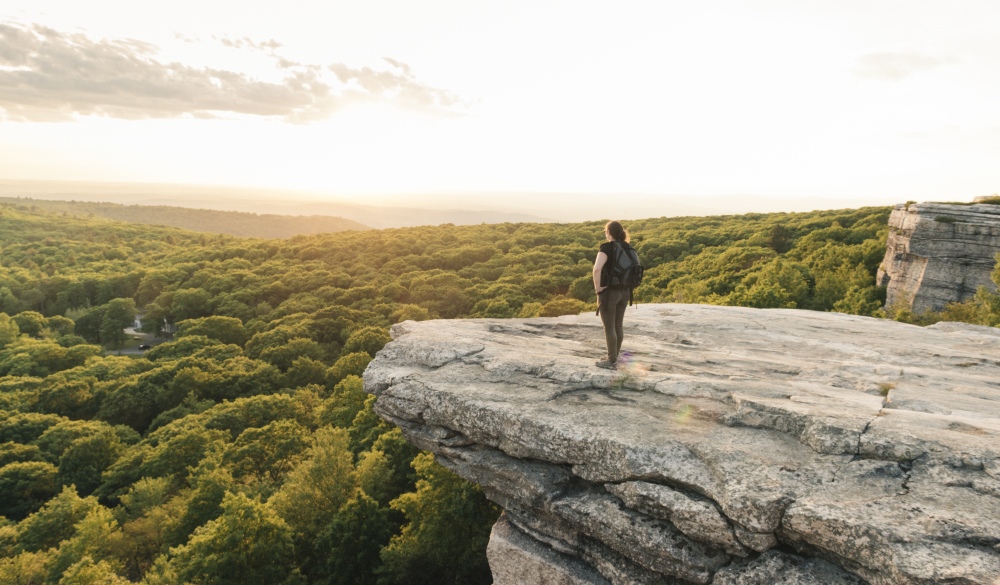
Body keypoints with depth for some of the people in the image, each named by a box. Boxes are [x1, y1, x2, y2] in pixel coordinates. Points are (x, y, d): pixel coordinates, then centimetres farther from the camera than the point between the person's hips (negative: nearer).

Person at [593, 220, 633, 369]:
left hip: (608, 292, -7)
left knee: (609, 328, 2)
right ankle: (614, 357, 26)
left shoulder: (607, 247, -16)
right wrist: (628, 284, 14)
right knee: (618, 326, 15)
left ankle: (612, 362, 8)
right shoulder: (628, 247, 6)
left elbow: (597, 268, -30)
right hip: (624, 292, 7)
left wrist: (597, 287, -18)